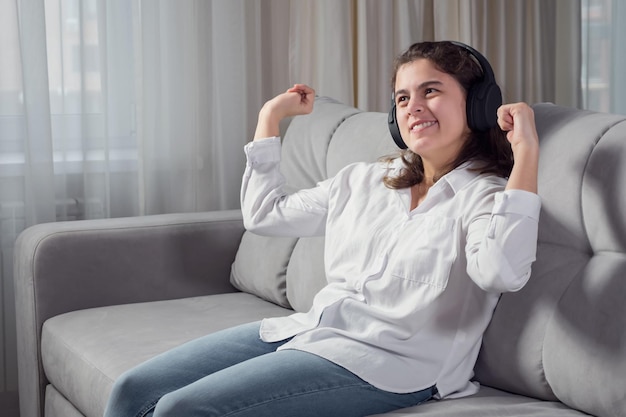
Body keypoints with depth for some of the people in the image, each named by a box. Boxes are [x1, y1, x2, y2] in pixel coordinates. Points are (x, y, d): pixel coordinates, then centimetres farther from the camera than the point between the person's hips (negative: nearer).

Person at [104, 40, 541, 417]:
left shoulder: (485, 197, -4)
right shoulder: (363, 180, 16)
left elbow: (501, 272, -27)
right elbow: (264, 214, 25)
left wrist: (527, 153, -25)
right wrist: (271, 117, 26)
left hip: (386, 363, -7)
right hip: (310, 328, 8)